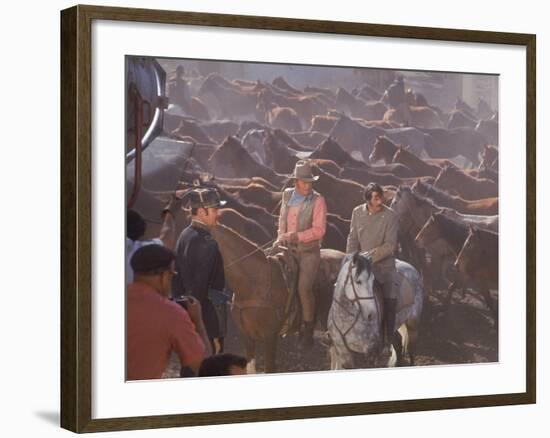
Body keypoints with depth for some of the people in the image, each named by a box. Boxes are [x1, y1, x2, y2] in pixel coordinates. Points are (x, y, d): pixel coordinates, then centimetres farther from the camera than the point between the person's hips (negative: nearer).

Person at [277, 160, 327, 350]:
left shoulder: (317, 201, -11)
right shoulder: (287, 195, 5)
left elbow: (319, 230, -15)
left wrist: (296, 236, -21)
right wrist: (281, 237, 6)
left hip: (309, 250, -5)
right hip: (288, 249, 6)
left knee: (304, 287, -15)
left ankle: (308, 331, -6)